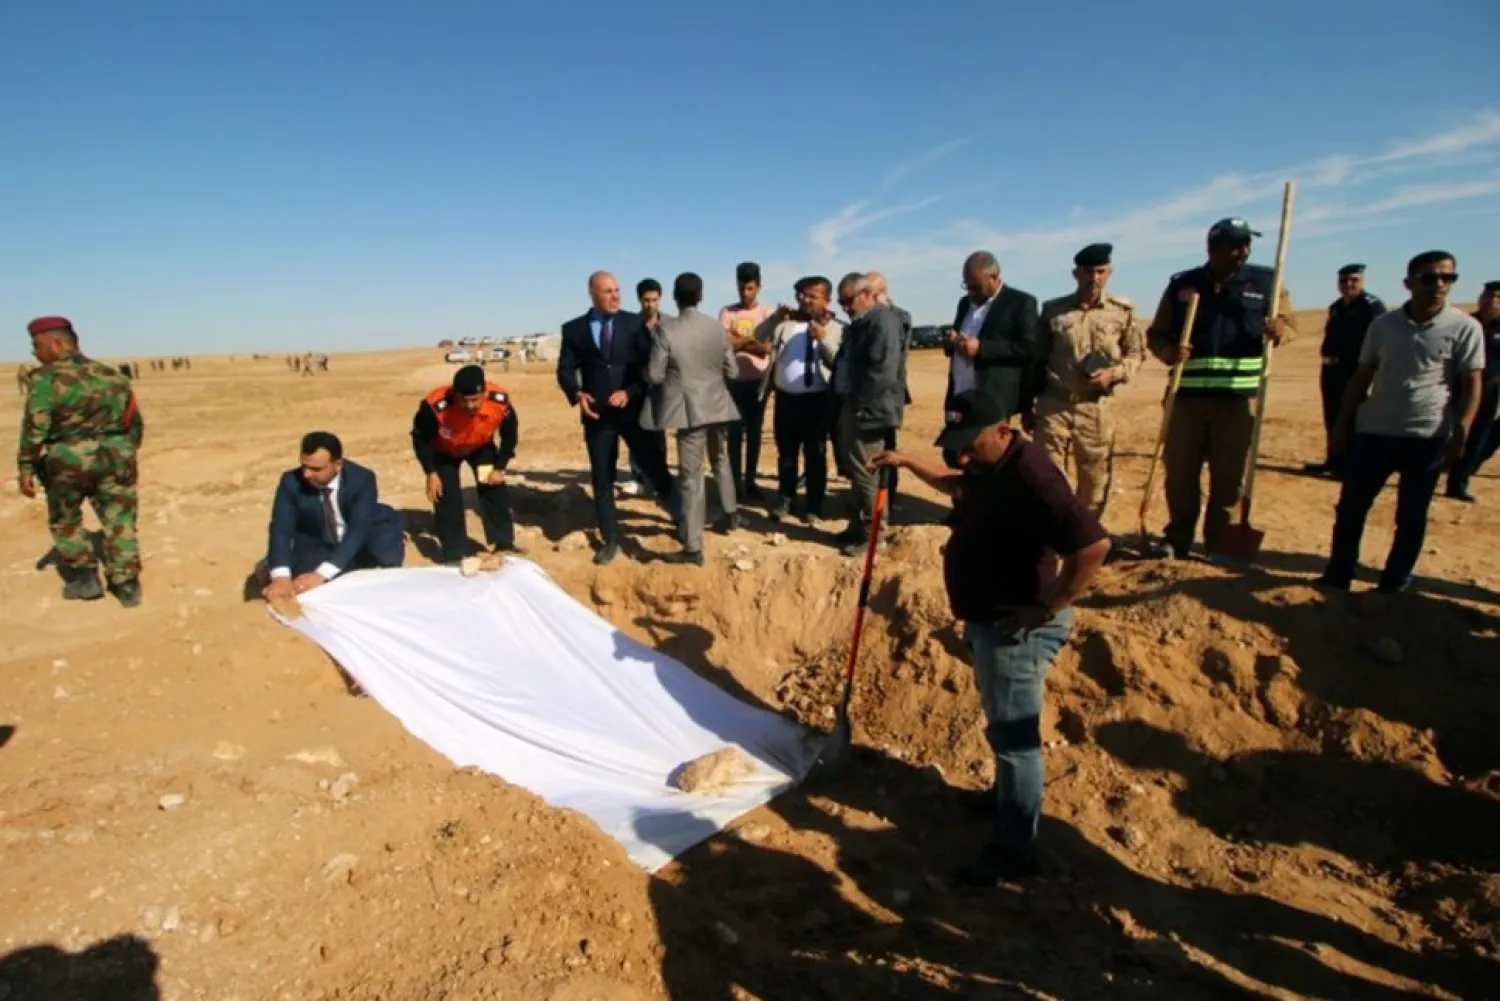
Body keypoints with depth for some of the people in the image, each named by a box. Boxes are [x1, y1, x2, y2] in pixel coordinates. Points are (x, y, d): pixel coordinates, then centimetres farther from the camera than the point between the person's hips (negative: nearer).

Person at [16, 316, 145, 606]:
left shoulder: (47, 378, -8)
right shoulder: (111, 375, 10)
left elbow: (34, 427, -13)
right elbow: (136, 422, 15)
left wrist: (26, 467, -7)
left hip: (68, 461, -4)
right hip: (113, 457, 4)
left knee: (65, 520, 17)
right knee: (119, 521, 8)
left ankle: (85, 578, 19)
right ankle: (126, 584, 7)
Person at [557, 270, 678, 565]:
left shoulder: (634, 323, 2)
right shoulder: (574, 329, 4)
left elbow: (650, 363, -2)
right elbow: (565, 370, 4)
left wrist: (630, 392, -16)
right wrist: (577, 394, -16)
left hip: (634, 409, -1)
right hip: (598, 414, 1)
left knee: (655, 468, 3)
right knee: (602, 479, 7)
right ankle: (610, 540, 20)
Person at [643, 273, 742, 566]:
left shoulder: (666, 330, -13)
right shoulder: (717, 327, -1)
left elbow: (654, 375, -12)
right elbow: (732, 371, 4)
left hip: (690, 409, -4)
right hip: (718, 405, 4)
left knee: (691, 475, -2)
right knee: (721, 460, 27)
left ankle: (693, 547, -1)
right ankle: (731, 514, 43)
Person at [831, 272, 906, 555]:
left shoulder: (883, 320, -12)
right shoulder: (858, 323, 17)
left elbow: (881, 369, -20)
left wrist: (865, 407, -20)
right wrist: (843, 402, 14)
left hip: (867, 408, -9)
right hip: (851, 405, 9)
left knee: (863, 470, -4)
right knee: (852, 467, 14)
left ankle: (871, 533, 7)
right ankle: (858, 525, 26)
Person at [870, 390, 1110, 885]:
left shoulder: (1030, 476, -28)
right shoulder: (987, 466, 3)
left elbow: (1094, 544, -34)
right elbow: (958, 486, 28)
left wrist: (1049, 608, -26)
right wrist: (908, 463, 19)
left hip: (1015, 628, -10)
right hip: (989, 619, 10)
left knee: (1013, 734, 2)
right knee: (1002, 726, 26)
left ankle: (1015, 850, 17)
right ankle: (1008, 795, 47)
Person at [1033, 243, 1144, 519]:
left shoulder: (1122, 311, 2)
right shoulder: (1053, 310, 4)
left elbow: (1136, 353, 10)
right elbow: (1037, 359, 8)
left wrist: (1114, 373, -11)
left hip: (1097, 407, 0)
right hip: (1054, 404, 0)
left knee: (1096, 479, 8)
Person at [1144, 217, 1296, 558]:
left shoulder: (1266, 282, 4)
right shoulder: (1181, 285, 5)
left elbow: (1290, 323, 7)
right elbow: (1155, 335, 9)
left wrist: (1280, 329, -17)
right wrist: (1167, 350, -14)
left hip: (1237, 399, 0)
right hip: (1186, 397, 1)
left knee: (1229, 479, 5)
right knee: (1179, 474, 6)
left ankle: (1220, 546, 17)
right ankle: (1177, 540, 20)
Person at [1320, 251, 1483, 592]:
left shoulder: (1464, 327, -3)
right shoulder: (1383, 325, 5)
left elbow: (1471, 385, -3)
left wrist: (1460, 435, -13)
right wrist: (1341, 426, 8)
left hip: (1428, 437, -2)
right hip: (1374, 431, 3)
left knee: (1411, 517, 7)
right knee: (1350, 507, 4)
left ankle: (1395, 582, 20)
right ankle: (1338, 574, 15)